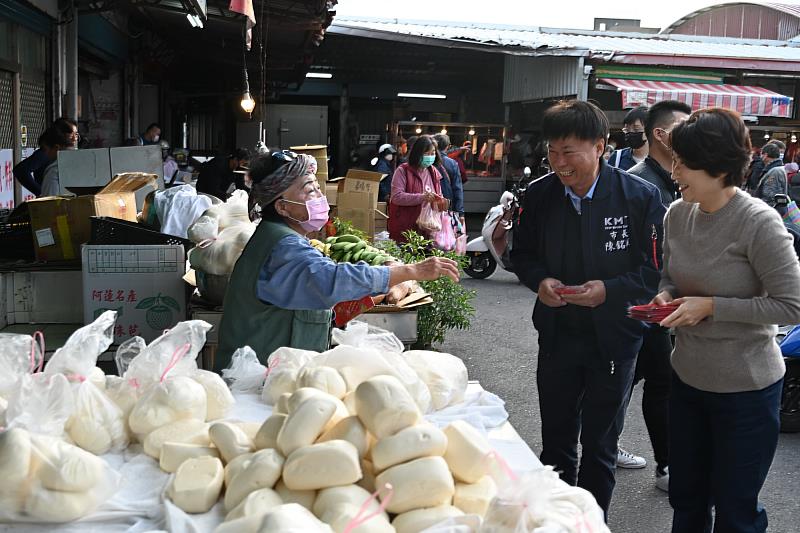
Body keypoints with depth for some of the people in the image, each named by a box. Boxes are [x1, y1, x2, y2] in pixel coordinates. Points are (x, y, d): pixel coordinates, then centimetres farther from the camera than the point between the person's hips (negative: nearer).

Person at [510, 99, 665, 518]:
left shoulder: (641, 197, -16)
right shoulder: (539, 195, -6)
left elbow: (660, 267, -11)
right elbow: (522, 253, 7)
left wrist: (610, 289, -25)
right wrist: (539, 280, -14)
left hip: (614, 340, -3)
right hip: (557, 336, 3)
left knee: (599, 444, 14)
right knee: (556, 441, 17)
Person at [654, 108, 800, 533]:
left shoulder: (758, 222, -20)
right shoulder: (677, 214, -1)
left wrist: (711, 306, -22)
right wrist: (664, 297, -8)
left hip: (745, 389, -6)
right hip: (687, 378, 6)